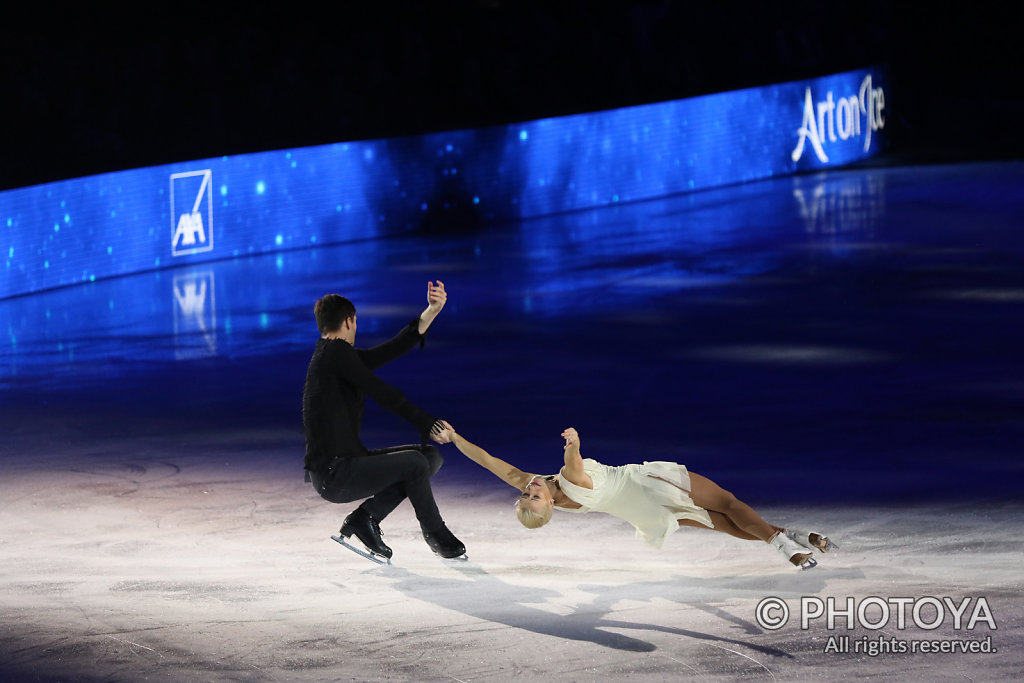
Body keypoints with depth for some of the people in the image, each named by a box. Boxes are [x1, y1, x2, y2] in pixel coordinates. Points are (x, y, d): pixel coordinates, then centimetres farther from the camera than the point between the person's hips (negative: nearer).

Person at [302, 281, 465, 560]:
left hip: (348, 462, 10)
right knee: (414, 462, -20)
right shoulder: (335, 352, -12)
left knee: (432, 456, 9)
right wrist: (423, 421, -4)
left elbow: (395, 348, 14)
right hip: (333, 474, -10)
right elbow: (380, 391, -12)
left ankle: (366, 517, 5)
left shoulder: (334, 354, 16)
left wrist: (431, 311, 8)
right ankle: (436, 535, 1)